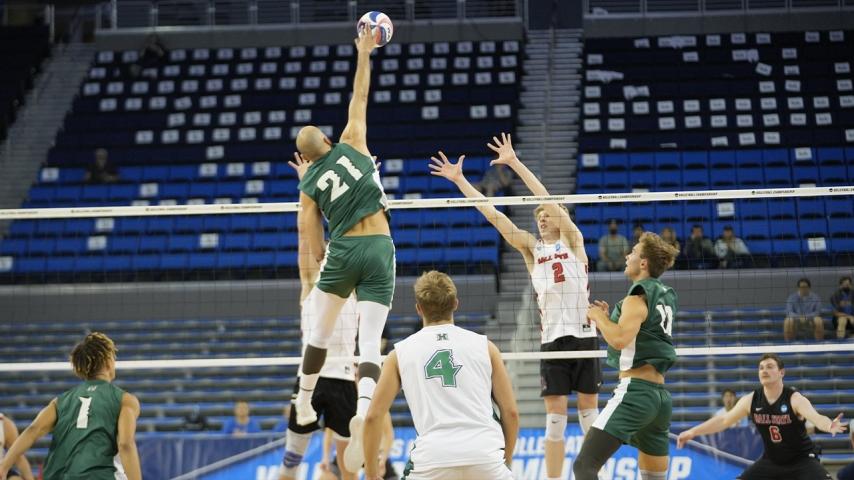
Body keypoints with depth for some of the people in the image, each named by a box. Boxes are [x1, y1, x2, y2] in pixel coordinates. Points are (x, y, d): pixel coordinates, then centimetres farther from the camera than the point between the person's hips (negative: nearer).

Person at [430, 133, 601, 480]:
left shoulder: (573, 240, 5)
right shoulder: (531, 248, 12)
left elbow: (547, 199, -5)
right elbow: (493, 215, 8)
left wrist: (515, 163, -9)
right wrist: (459, 180, 4)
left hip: (584, 335, -2)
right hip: (552, 338, 2)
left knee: (589, 409, 4)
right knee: (555, 413, 0)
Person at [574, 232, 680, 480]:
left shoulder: (638, 297, -8)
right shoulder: (664, 296, 18)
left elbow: (620, 339, -21)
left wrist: (599, 317, -5)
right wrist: (610, 317, 23)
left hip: (634, 391, -9)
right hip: (660, 396, 9)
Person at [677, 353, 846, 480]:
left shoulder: (795, 399, -22)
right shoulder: (751, 400, -8)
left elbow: (816, 417, -40)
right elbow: (724, 420, 3)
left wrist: (830, 426, -64)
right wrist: (693, 432, -1)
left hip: (801, 460, -4)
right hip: (771, 460, 5)